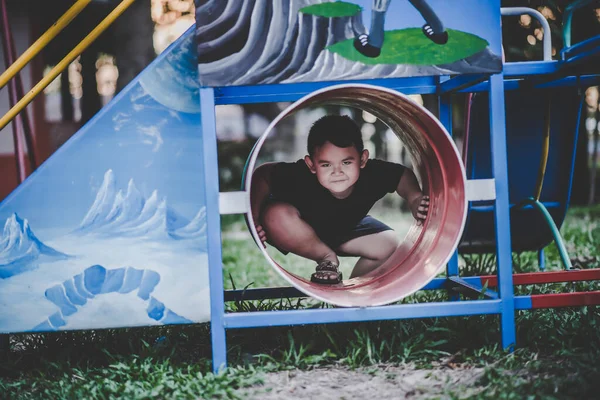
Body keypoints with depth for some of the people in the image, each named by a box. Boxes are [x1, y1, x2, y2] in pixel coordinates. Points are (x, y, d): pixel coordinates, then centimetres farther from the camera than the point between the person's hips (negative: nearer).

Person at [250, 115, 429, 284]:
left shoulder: (374, 174, -33)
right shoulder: (300, 176, -41)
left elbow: (405, 174, -14)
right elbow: (262, 174, -25)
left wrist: (415, 199, -33)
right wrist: (254, 216, -37)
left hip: (346, 228, 3)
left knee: (387, 244, -16)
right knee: (275, 215, -35)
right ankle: (327, 258, -9)